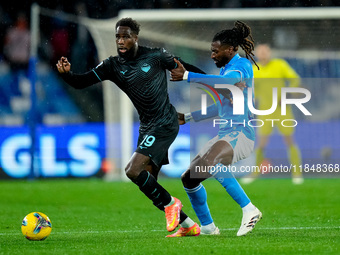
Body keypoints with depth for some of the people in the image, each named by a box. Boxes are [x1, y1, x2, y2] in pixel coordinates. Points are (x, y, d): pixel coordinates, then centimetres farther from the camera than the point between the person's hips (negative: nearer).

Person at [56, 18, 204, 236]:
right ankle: (190, 226, 22)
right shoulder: (113, 66, 1)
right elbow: (82, 82, -7)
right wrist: (66, 73, -28)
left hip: (165, 124, -7)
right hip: (146, 127, 7)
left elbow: (184, 68, 5)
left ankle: (170, 203, -1)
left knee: (133, 170, -22)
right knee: (149, 186, 9)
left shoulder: (155, 56, -9)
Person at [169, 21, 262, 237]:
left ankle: (249, 210, -33)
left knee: (209, 163, -38)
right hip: (226, 134, 10)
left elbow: (225, 82, -34)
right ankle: (208, 227, 25)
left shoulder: (241, 66, -10)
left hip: (242, 133, -10)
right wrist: (188, 117, 36)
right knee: (189, 178, 10)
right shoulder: (227, 69, 19)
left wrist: (187, 76, -34)